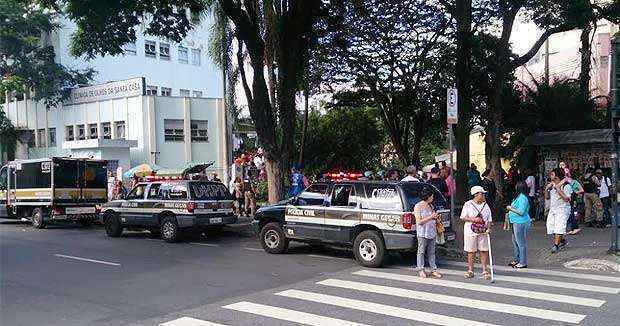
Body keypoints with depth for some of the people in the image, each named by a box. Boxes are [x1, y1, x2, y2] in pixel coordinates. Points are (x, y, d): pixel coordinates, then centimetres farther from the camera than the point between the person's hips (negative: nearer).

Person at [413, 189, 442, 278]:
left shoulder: (430, 206, 13)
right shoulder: (418, 207, -9)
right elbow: (419, 221, -15)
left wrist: (437, 217, 4)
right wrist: (431, 217, -20)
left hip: (432, 232, 6)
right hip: (422, 233, -6)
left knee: (431, 252, 9)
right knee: (421, 252, 2)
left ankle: (433, 270, 12)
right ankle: (421, 270, 10)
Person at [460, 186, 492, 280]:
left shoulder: (485, 205, 10)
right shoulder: (468, 204, 0)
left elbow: (489, 219, 12)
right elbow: (463, 218, -2)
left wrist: (488, 227, -5)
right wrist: (473, 219, -15)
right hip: (470, 231, -2)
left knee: (484, 251, 0)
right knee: (471, 251, 3)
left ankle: (485, 271, 8)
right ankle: (470, 271, 14)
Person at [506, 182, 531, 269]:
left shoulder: (522, 198, -19)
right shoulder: (519, 196, 12)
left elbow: (521, 212, -23)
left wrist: (511, 208, -14)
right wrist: (511, 208, 10)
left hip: (520, 223, -11)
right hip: (516, 222, 11)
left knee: (521, 243, -3)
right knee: (515, 241, 19)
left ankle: (523, 262, 5)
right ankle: (516, 260, 30)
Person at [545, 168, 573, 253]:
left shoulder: (566, 186, -10)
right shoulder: (551, 185, 10)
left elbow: (566, 199, -20)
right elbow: (547, 197, 15)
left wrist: (558, 188, -22)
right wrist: (547, 189, -3)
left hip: (562, 209, -7)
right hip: (552, 209, 7)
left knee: (559, 227, -13)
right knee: (550, 226, 5)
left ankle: (556, 245, -7)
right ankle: (562, 240, 26)